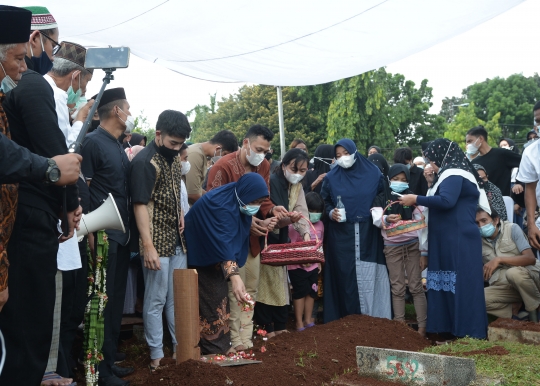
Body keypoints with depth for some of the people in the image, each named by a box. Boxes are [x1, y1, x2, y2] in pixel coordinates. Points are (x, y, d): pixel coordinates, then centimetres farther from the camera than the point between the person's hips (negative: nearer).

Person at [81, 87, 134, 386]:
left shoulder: (117, 146, 15)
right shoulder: (93, 142, -10)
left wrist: (129, 229, 15)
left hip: (121, 234, 8)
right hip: (103, 235, -8)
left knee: (116, 300, 12)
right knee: (103, 301, -3)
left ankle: (109, 360, 22)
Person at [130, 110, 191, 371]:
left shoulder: (175, 158, 9)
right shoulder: (144, 162, -15)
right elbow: (140, 205, -18)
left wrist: (180, 215, 8)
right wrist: (148, 246, -22)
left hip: (178, 241, 7)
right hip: (157, 243, -7)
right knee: (156, 301, 3)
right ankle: (156, 354, 15)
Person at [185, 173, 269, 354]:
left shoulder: (237, 200, -9)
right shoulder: (219, 203, -34)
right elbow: (222, 242, -44)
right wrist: (234, 275, -55)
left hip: (217, 256, 9)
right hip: (202, 252, -8)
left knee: (220, 296, 11)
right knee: (211, 298, -7)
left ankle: (221, 344, 19)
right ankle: (212, 349, 1)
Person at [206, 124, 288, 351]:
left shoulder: (264, 166, 3)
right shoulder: (223, 167, -17)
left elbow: (263, 198, 9)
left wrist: (272, 209, -14)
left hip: (253, 236, 7)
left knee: (251, 288, 10)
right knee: (236, 289, -5)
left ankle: (246, 338, 18)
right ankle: (237, 340, 4)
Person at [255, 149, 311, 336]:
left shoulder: (297, 187, 6)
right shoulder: (271, 182, -18)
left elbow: (302, 213, -6)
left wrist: (306, 233, -24)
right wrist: (287, 219, -41)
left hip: (281, 241, 8)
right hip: (264, 241, -8)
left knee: (280, 284, 13)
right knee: (265, 284, -5)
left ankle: (280, 327, 22)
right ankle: (266, 329, 3)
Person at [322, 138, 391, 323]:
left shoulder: (373, 173, 4)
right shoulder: (331, 178, 5)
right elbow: (324, 202, 11)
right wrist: (331, 212, -9)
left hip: (369, 234, 0)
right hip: (342, 235, 0)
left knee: (370, 275, 0)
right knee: (345, 276, -1)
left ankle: (373, 318, 11)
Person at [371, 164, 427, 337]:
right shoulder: (381, 198, 3)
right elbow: (376, 219, -11)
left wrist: (424, 251, -4)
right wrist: (386, 219, -34)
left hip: (413, 245, 0)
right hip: (392, 247, 1)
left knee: (416, 286, 0)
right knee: (397, 288, 6)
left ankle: (422, 326, 3)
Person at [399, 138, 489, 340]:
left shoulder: (454, 175, -10)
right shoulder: (450, 174, 20)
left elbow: (446, 201, -25)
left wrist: (416, 199, -16)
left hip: (459, 241, -10)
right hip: (447, 241, 10)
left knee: (461, 284, -7)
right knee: (447, 283, 8)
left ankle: (468, 332, -3)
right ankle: (448, 328, 11)